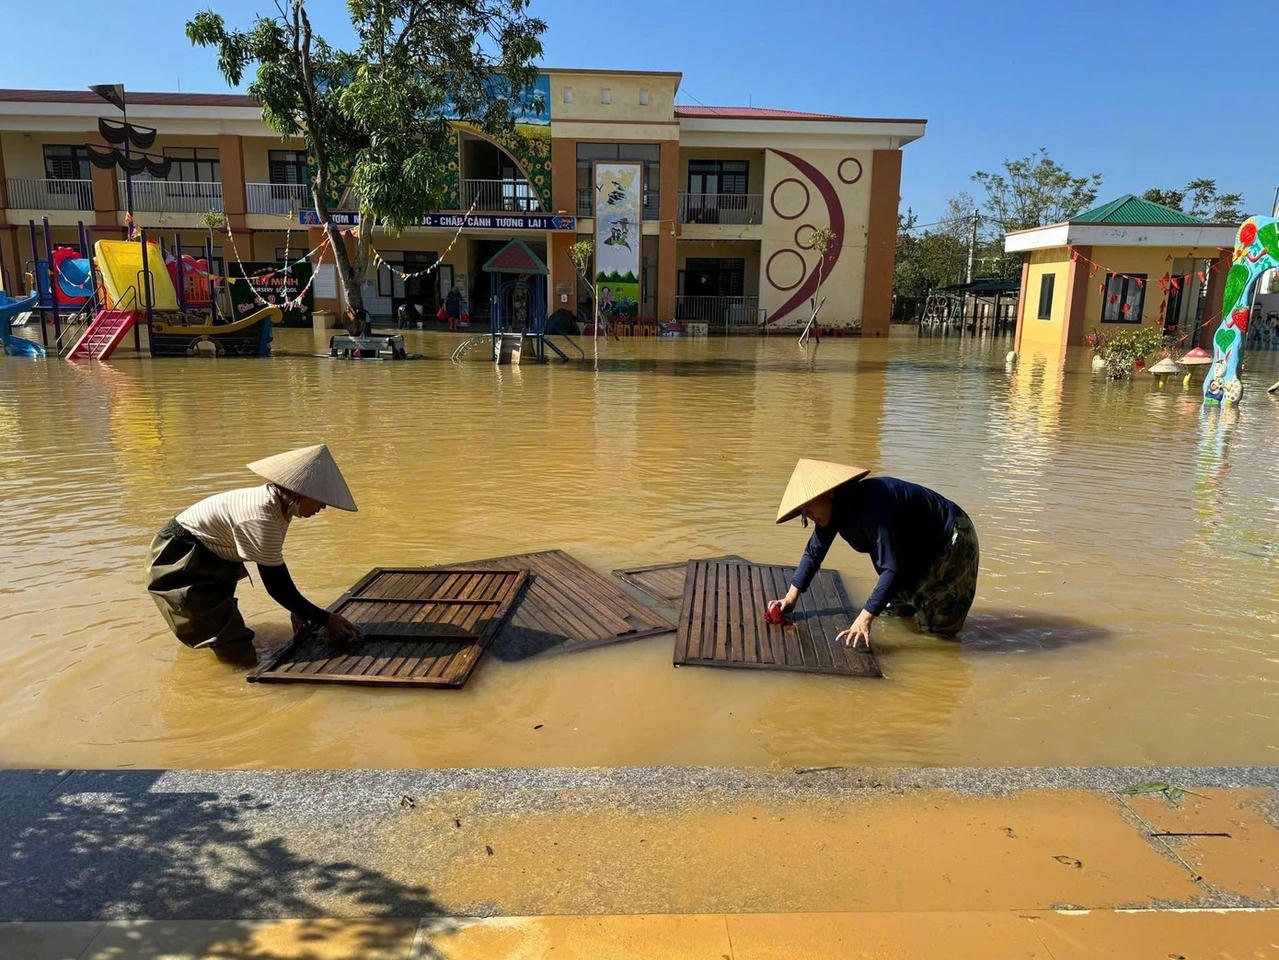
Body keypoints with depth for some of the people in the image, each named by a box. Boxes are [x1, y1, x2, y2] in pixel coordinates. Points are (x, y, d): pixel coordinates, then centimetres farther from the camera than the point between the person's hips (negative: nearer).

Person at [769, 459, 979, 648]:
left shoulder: (872, 506, -39)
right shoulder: (832, 510, -11)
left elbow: (892, 568, -40)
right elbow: (813, 552, 0)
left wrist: (865, 618, -40)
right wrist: (791, 597, -6)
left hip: (951, 539, -8)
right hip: (918, 550, 8)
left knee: (936, 627, -5)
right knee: (896, 609, 14)